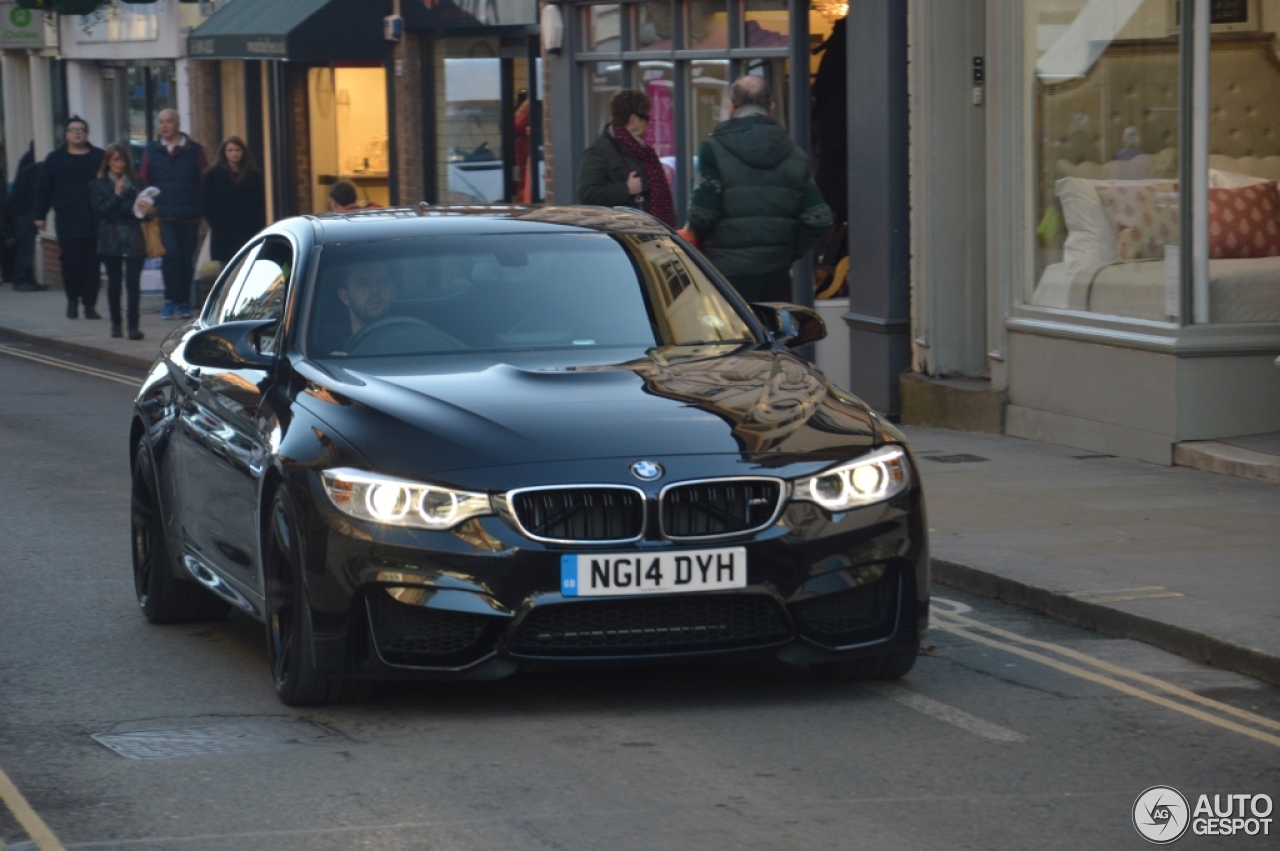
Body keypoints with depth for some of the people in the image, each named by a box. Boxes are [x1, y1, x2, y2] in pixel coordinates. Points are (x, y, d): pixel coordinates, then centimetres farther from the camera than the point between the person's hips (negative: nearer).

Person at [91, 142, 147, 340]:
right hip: (111, 240, 0)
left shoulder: (135, 183, 9)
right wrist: (117, 194, -13)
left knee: (133, 282, -7)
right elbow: (99, 211, -6)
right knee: (114, 281, 7)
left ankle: (133, 326, -10)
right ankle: (116, 323, 20)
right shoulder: (99, 185, 4)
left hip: (134, 240, 0)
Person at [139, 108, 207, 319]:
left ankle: (184, 302, 17)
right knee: (170, 255, -14)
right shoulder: (151, 150, 8)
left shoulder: (194, 150, 5)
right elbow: (143, 181, 10)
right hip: (163, 215, 0)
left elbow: (205, 181, 4)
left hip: (189, 215, 0)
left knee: (187, 259, 5)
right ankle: (171, 300, -4)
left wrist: (203, 209, -3)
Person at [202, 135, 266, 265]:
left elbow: (260, 202, 9)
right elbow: (207, 203, 4)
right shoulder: (213, 175, 6)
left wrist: (259, 225, -1)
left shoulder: (254, 175, 10)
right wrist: (214, 222, -7)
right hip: (222, 232, -1)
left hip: (248, 229, 1)